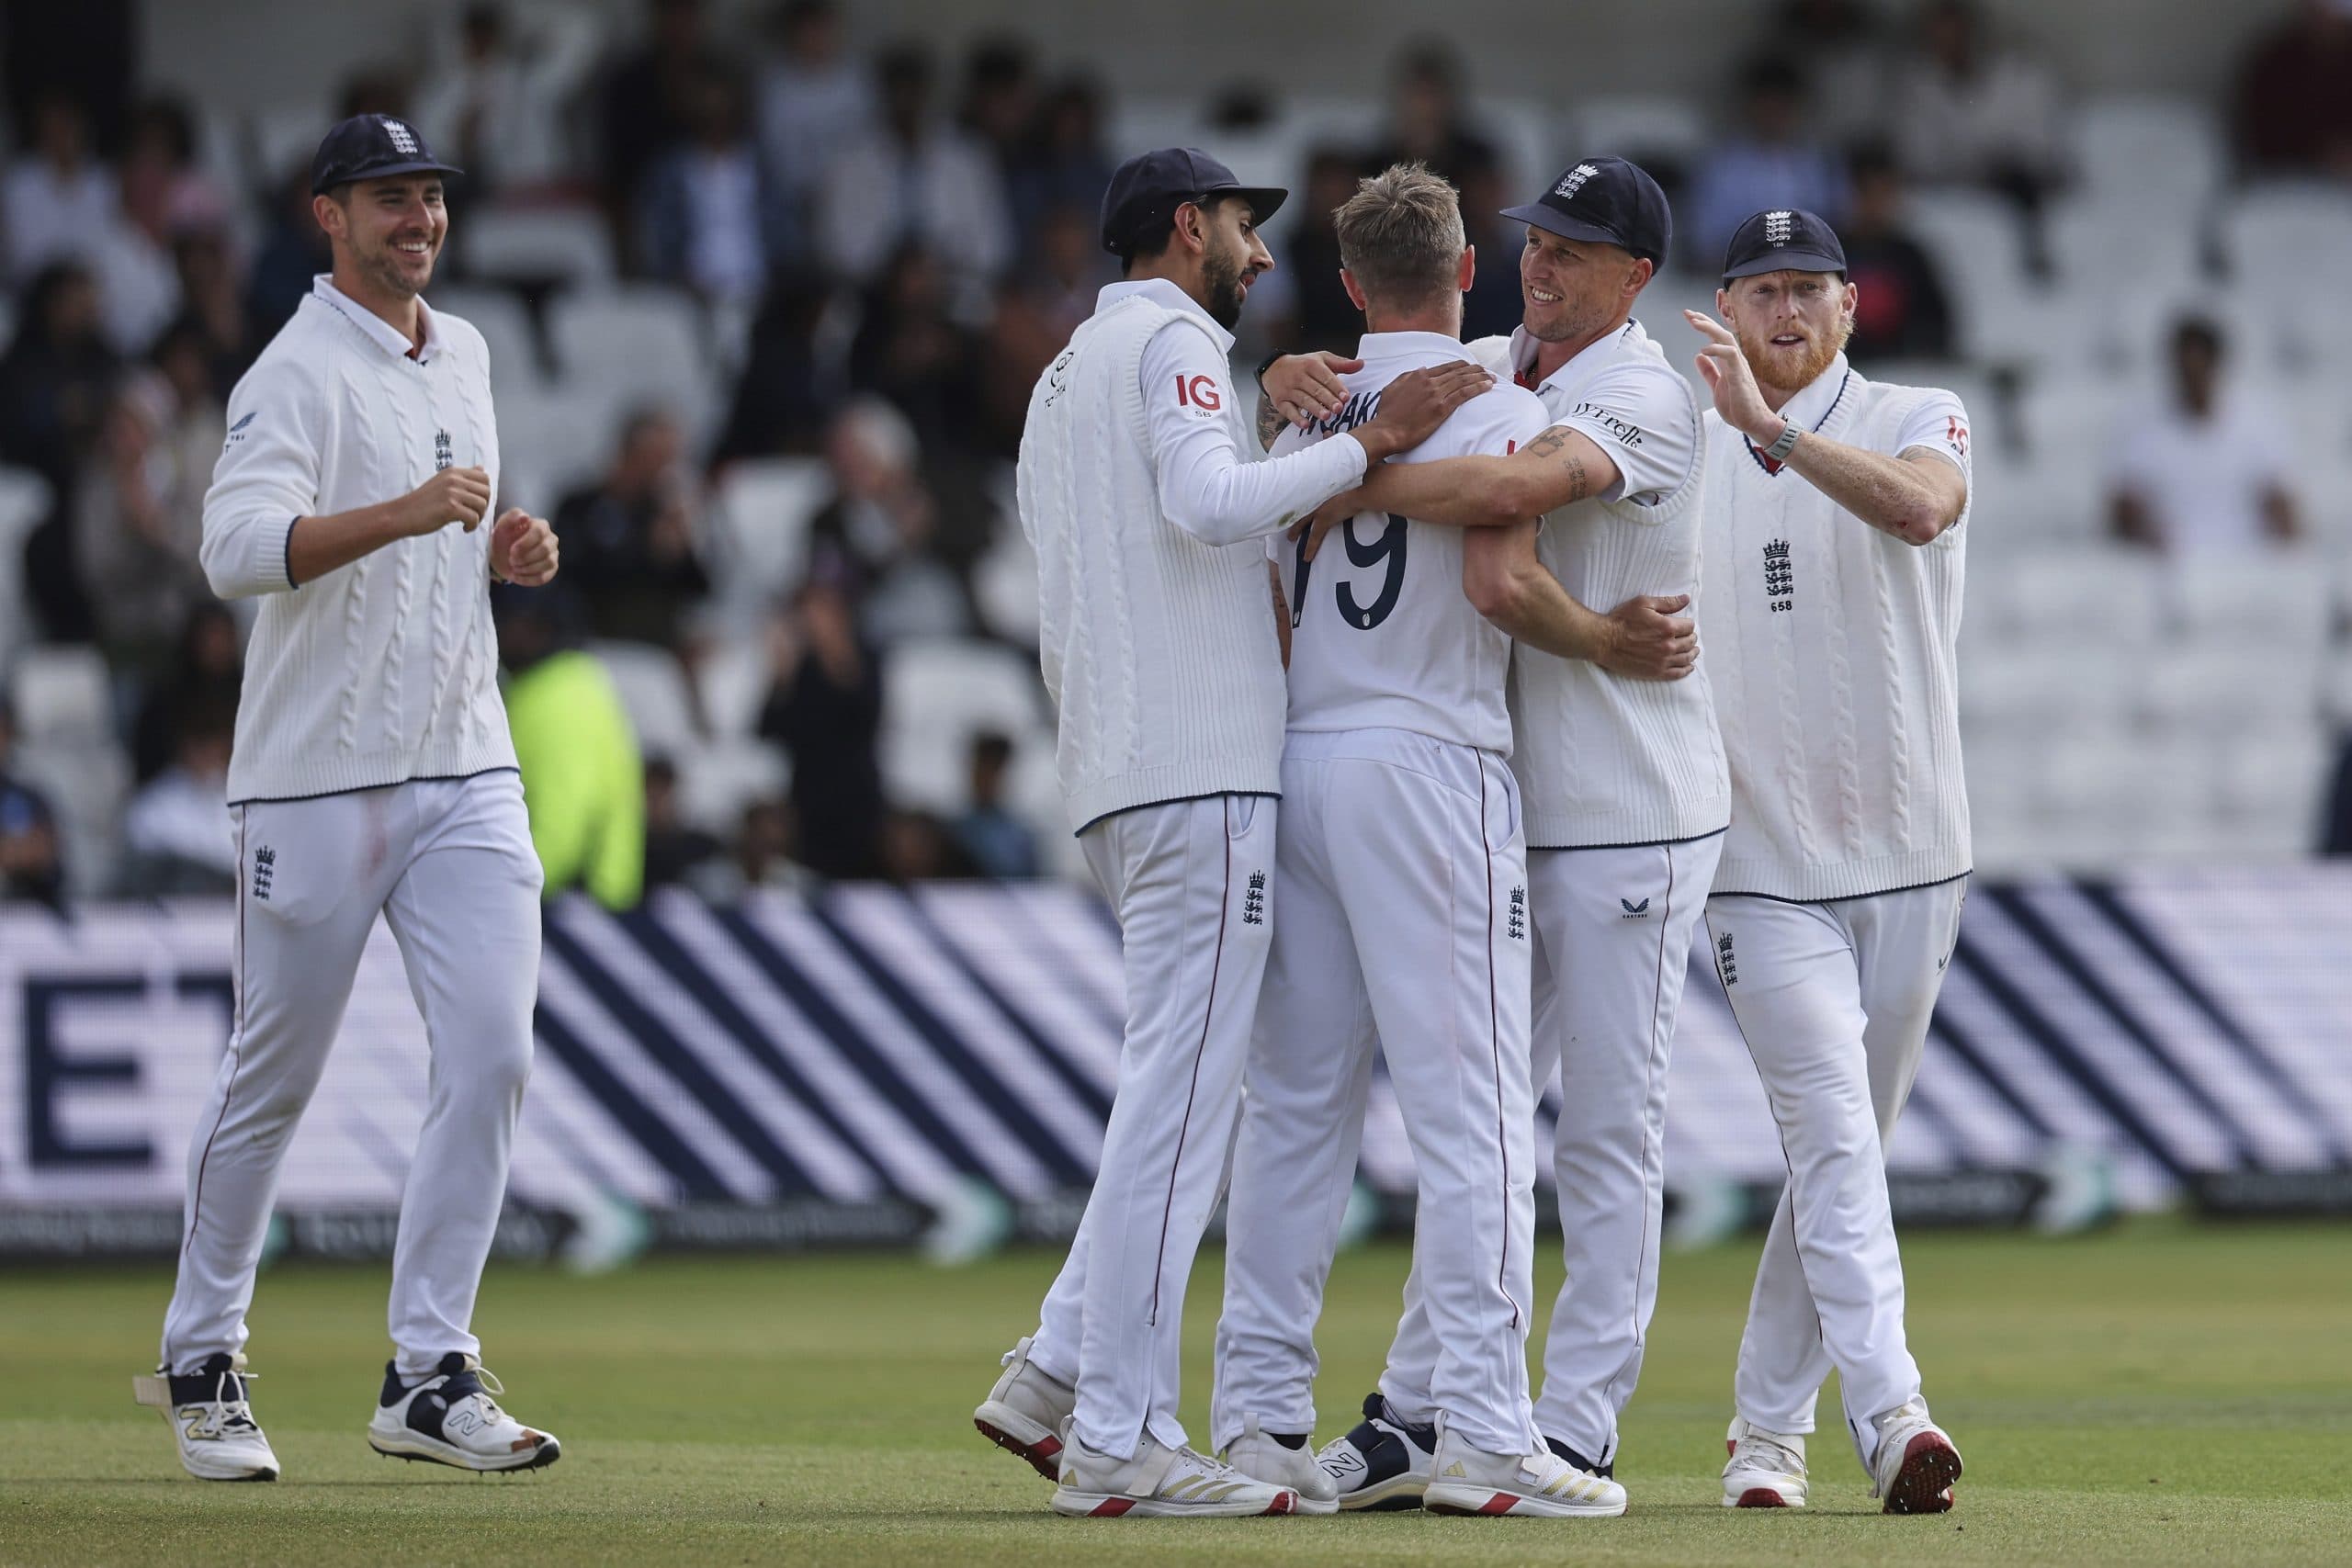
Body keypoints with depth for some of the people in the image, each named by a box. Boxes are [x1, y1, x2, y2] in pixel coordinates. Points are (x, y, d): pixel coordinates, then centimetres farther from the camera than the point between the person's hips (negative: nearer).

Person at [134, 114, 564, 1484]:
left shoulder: (464, 356, 16)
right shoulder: (299, 371, -10)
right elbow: (240, 546, -25)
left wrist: (507, 549, 7)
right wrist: (406, 513, -36)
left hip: (467, 768, 6)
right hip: (321, 776, -6)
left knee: (493, 1050, -8)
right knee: (276, 1074, 2)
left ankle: (431, 1377, -6)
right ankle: (203, 1361, 18)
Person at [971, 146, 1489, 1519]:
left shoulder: (1067, 376, 26)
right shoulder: (1174, 342, -3)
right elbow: (1209, 504, -23)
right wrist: (1370, 442, -21)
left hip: (1110, 778, 10)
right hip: (1199, 775, -10)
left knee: (1198, 1085, 14)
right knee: (1183, 1095, -11)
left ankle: (1058, 1379, 9)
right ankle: (1119, 1442, -13)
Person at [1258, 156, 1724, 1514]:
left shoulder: (1646, 397, -14)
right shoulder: (1487, 372, 11)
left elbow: (1514, 488, -32)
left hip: (1632, 817, -8)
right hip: (1511, 813, 8)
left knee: (1609, 1128, -4)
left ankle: (1579, 1437, -3)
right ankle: (1421, 1416, 13)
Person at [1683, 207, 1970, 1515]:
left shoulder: (1918, 424, 1)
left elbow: (1918, 507, -22)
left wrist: (1775, 429, -33)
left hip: (1909, 862, 1)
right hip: (1763, 863, -1)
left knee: (1851, 1149, 8)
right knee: (1835, 1136, -16)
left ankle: (1770, 1428, 19)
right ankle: (1892, 1418, -28)